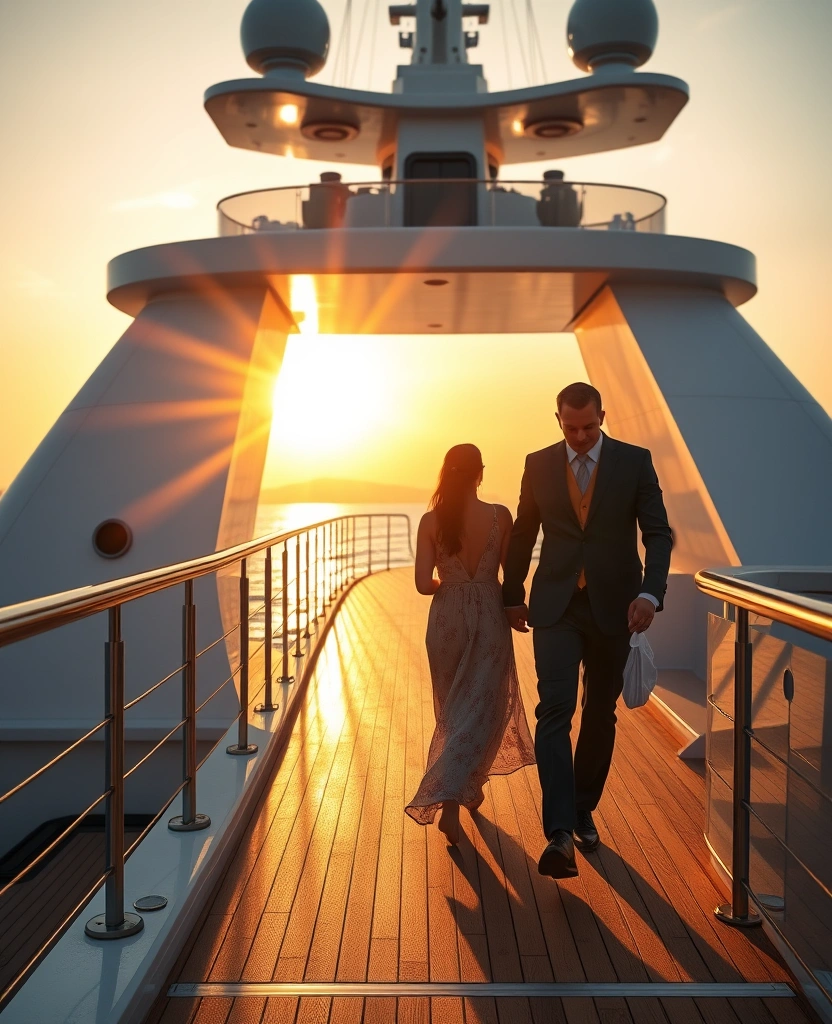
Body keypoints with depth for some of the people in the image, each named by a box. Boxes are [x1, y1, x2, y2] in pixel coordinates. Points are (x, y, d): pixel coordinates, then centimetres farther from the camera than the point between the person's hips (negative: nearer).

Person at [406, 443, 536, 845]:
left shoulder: (431, 520, -6)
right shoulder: (500, 516, -9)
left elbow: (423, 583, -8)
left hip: (446, 618, 2)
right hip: (489, 618, -2)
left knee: (453, 708, 20)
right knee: (480, 711, 3)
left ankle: (468, 785, 36)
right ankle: (449, 799, -9)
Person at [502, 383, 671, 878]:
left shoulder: (635, 461, -2)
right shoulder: (539, 464, 2)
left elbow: (658, 533, -5)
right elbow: (523, 533, 13)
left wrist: (651, 592, -20)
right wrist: (513, 595, 18)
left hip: (613, 605, 1)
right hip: (556, 605, 0)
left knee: (600, 714, 12)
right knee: (555, 711, -14)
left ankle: (584, 810, 30)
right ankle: (560, 833, -18)